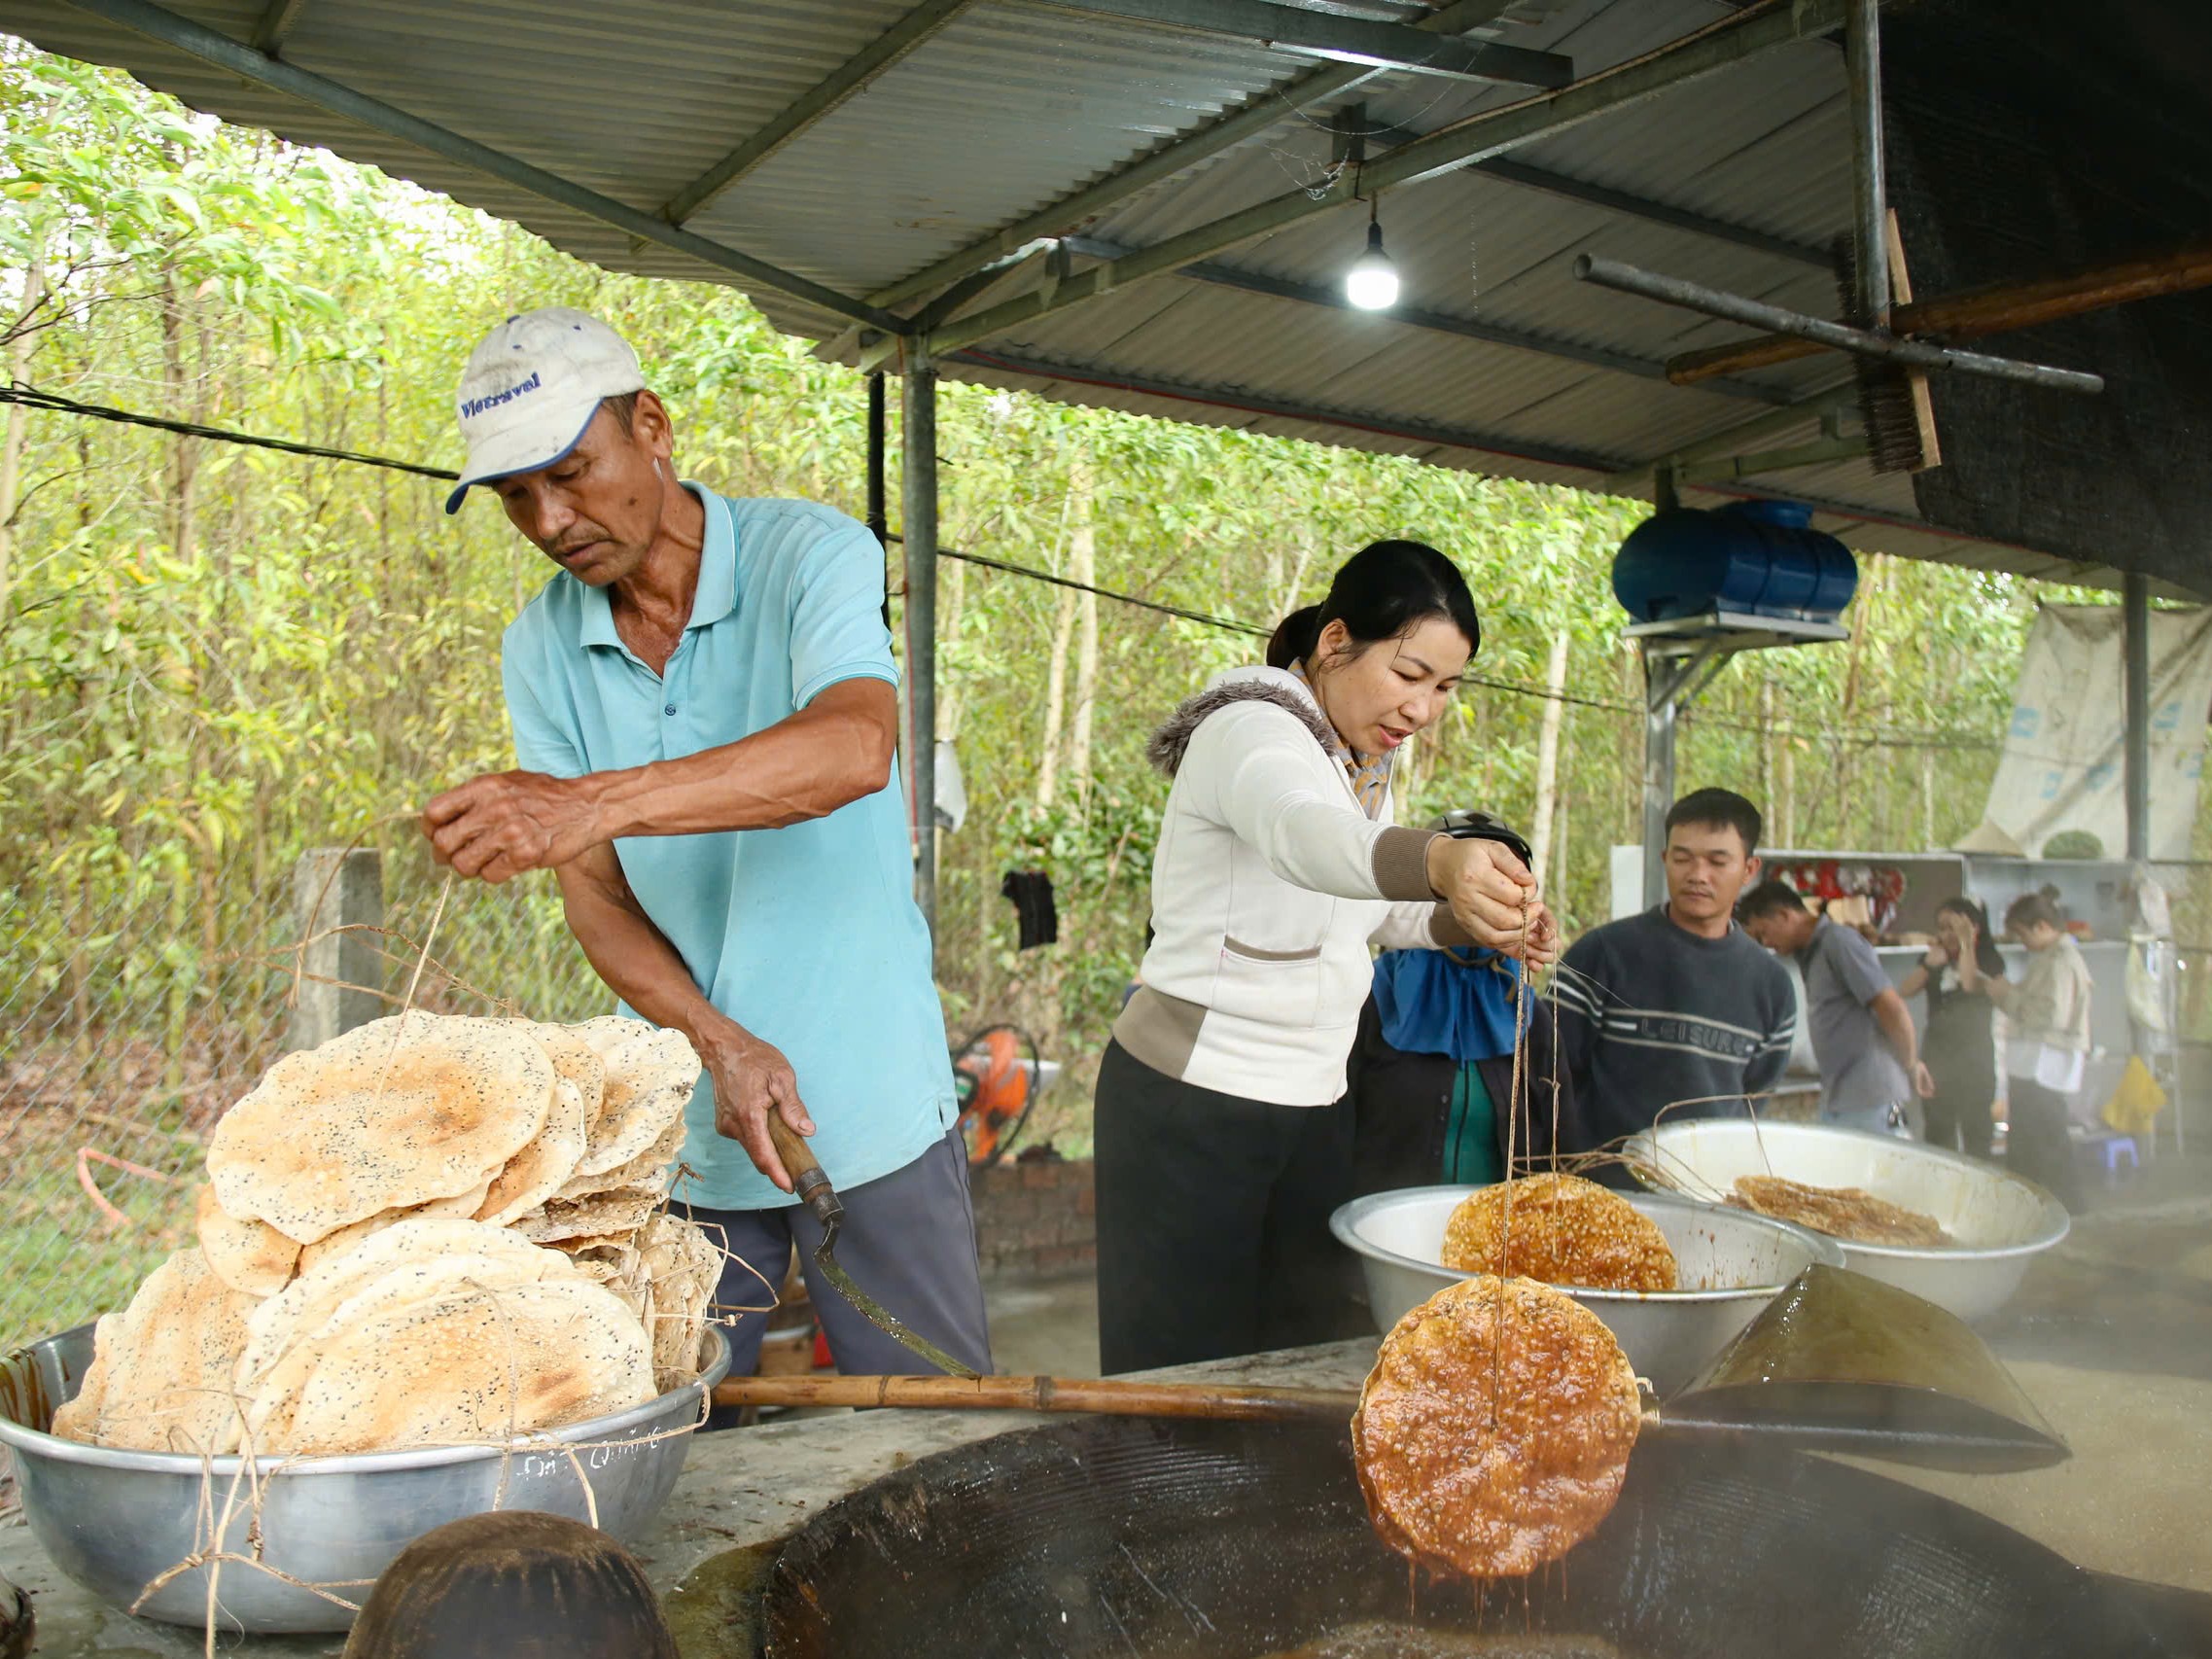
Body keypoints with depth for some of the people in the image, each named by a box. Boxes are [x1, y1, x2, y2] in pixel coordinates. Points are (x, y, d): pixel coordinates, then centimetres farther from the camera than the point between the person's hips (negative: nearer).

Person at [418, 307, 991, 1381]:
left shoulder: (810, 556, -9)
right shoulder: (539, 653, 3)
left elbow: (856, 747, -30)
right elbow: (597, 900, -1)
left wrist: (598, 800, -42)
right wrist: (720, 1045, -19)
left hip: (870, 1107, -3)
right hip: (678, 1130, 4)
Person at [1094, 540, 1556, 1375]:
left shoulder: (1365, 759, 10)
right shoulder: (1253, 731, -18)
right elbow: (1307, 838, -41)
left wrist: (1475, 920, 4)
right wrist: (1440, 860, -60)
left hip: (1311, 1103, 8)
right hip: (1192, 1104, -8)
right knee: (1185, 1374, -2)